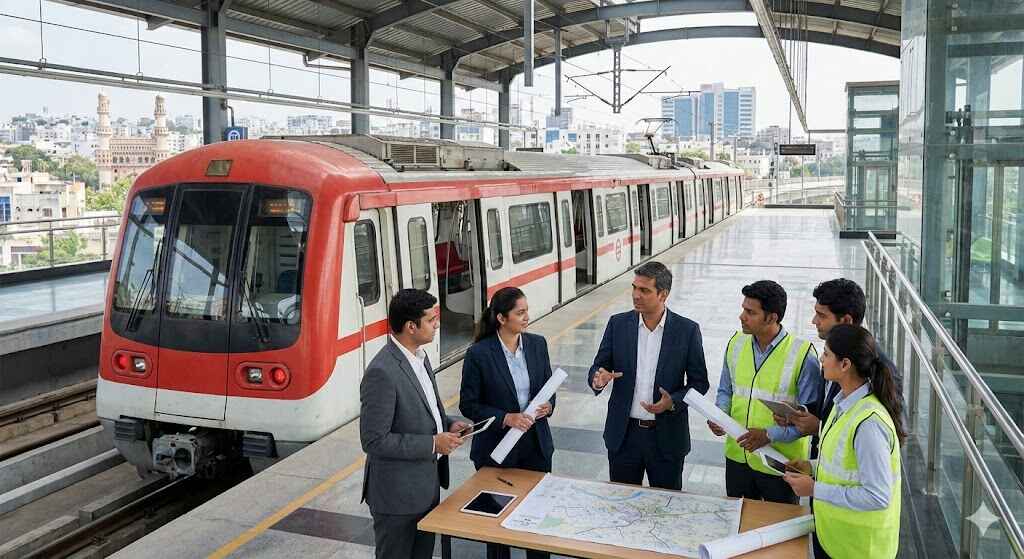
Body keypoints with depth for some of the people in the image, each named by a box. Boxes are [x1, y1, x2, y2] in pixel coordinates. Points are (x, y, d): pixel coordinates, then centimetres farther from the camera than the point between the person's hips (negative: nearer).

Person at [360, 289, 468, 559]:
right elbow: (374, 441, -25)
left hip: (427, 484, 9)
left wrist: (447, 425, -1)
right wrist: (432, 444, -22)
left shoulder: (418, 355, 4)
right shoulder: (382, 373, -26)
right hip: (398, 494, -9)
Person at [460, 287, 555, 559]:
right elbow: (468, 404, -10)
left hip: (536, 445, 4)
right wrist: (506, 418, -21)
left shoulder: (538, 344, -1)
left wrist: (548, 405, -11)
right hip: (497, 449, -4)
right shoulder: (478, 354, -15)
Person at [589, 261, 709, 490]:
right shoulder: (618, 324, -2)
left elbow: (699, 383, -1)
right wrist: (598, 380, -21)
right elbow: (598, 367, 3)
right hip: (623, 435, 2)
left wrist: (674, 402, -19)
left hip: (667, 437, -1)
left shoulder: (687, 330, -7)